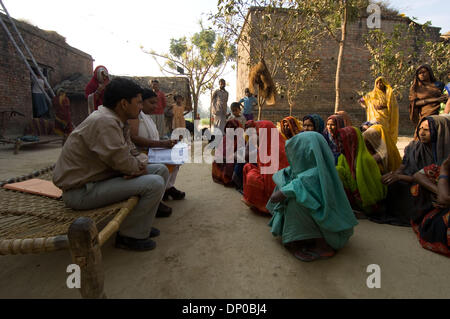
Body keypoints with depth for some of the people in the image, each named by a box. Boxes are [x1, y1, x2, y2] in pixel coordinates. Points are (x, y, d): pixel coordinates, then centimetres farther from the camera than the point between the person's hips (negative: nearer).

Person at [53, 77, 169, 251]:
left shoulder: (118, 121, 8)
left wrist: (141, 163, -11)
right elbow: (123, 162, -28)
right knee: (154, 184, -24)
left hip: (102, 176, 10)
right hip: (82, 190, -10)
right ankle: (129, 236, -3)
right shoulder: (104, 122, -24)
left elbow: (132, 151, 11)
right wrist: (138, 166, -6)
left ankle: (139, 223, 16)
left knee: (161, 170, 7)